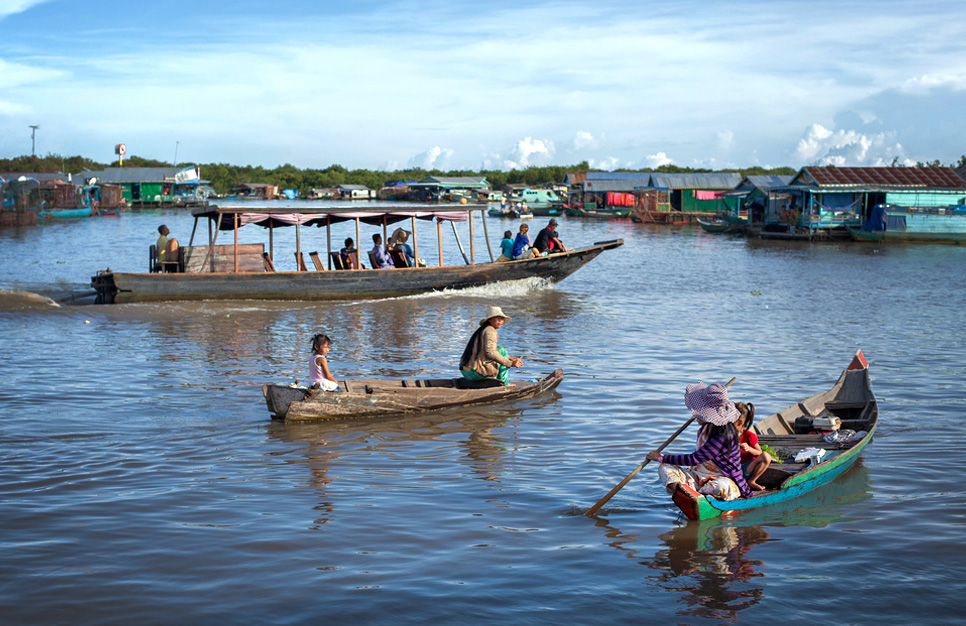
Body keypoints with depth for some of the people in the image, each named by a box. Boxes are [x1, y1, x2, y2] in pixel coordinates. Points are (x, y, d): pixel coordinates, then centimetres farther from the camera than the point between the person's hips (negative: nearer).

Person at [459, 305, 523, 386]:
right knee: (502, 350, 6)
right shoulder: (490, 331, -9)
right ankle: (503, 382, 7)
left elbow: (491, 350, 32)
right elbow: (490, 352, -23)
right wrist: (510, 363, -20)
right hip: (477, 372, -10)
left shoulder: (481, 330, 21)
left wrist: (511, 358, 26)